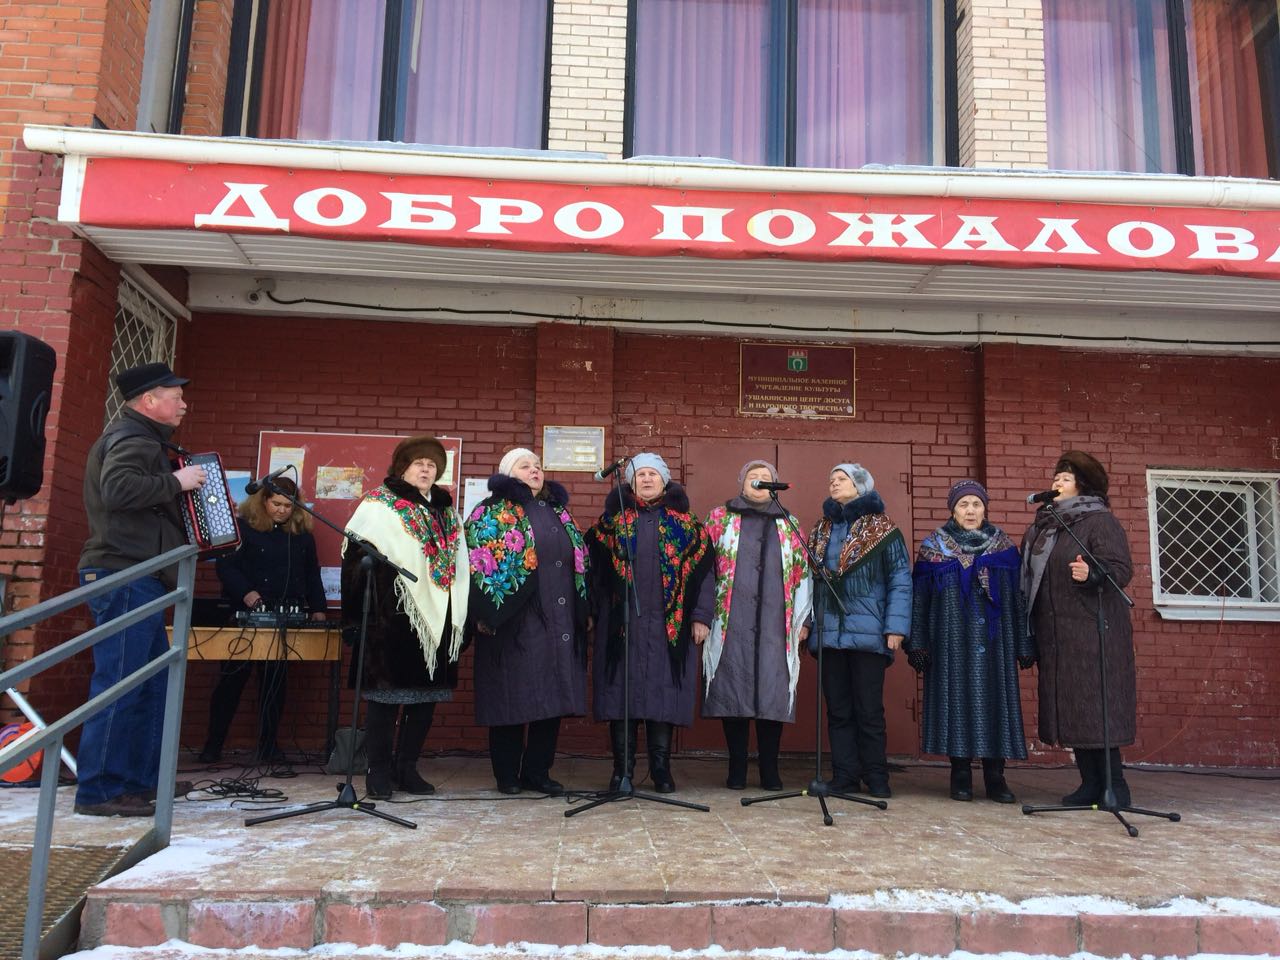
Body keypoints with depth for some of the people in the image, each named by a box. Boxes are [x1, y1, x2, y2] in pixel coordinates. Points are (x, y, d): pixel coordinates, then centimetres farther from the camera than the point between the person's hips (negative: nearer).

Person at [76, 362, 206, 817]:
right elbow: (117, 488, -29)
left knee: (153, 681, 14)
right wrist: (175, 482, -20)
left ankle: (143, 777, 22)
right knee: (118, 685, -7)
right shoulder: (132, 438, -11)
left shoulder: (142, 438, 22)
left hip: (138, 579, 11)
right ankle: (99, 791, -1)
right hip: (124, 578, -11)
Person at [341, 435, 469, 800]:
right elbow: (356, 555, -5)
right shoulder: (378, 505, 1)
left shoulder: (446, 511, 17)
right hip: (392, 616, -6)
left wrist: (458, 613, 13)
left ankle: (407, 767, 20)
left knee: (427, 694, 8)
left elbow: (459, 562, 19)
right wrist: (358, 615, -13)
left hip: (435, 616, 6)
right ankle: (379, 773, 9)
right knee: (386, 695, -1)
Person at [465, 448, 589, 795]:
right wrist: (486, 612, -16)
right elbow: (478, 560, -9)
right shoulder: (494, 512, 0)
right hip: (514, 620, -6)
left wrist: (579, 614, 17)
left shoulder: (558, 512, 18)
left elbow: (577, 563, 22)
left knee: (552, 696, 6)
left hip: (558, 622, 6)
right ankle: (507, 775, 12)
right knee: (512, 696, 0)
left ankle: (537, 771, 16)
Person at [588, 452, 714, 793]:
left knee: (663, 690, 1)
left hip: (669, 622, 0)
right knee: (622, 689, 0)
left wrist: (701, 615, -2)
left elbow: (703, 570, 5)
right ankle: (622, 768, 10)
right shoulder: (612, 519, 10)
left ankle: (661, 769, 12)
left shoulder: (684, 521, 9)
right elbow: (593, 566, 6)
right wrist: (593, 611, -4)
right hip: (621, 621, 0)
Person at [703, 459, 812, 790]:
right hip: (731, 623, -1)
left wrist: (803, 620, 8)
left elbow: (802, 573, 15)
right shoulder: (720, 518, 11)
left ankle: (770, 770, 10)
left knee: (773, 693, 0)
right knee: (732, 689, -2)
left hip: (775, 624, 2)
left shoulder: (789, 524, 17)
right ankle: (736, 769, 9)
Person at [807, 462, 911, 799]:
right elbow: (810, 578, 14)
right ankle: (845, 776, 15)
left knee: (869, 710, 1)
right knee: (838, 709, 8)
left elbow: (900, 581, -4)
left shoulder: (882, 530, 1)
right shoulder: (821, 530, 15)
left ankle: (876, 779, 13)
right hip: (829, 632, 4)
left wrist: (896, 627, -12)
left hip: (868, 632, -4)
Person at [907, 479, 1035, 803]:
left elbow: (1018, 597, 9)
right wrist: (918, 643, -4)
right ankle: (960, 775, 7)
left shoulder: (1003, 548, 9)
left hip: (993, 640, 1)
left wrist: (1024, 645, 4)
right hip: (951, 641, -1)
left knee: (994, 701, 1)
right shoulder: (933, 547, 4)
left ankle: (995, 776, 9)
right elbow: (919, 597, 2)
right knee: (956, 699, -1)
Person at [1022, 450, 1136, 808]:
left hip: (1092, 633, -7)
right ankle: (1090, 782, 15)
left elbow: (1122, 570, -13)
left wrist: (1091, 574, -32)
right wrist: (1033, 626, 10)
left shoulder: (1101, 521, -5)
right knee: (1070, 707, 7)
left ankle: (1114, 785, 4)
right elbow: (1032, 575, 18)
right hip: (1056, 635, 7)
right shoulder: (1043, 525, 15)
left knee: (1096, 704, -6)